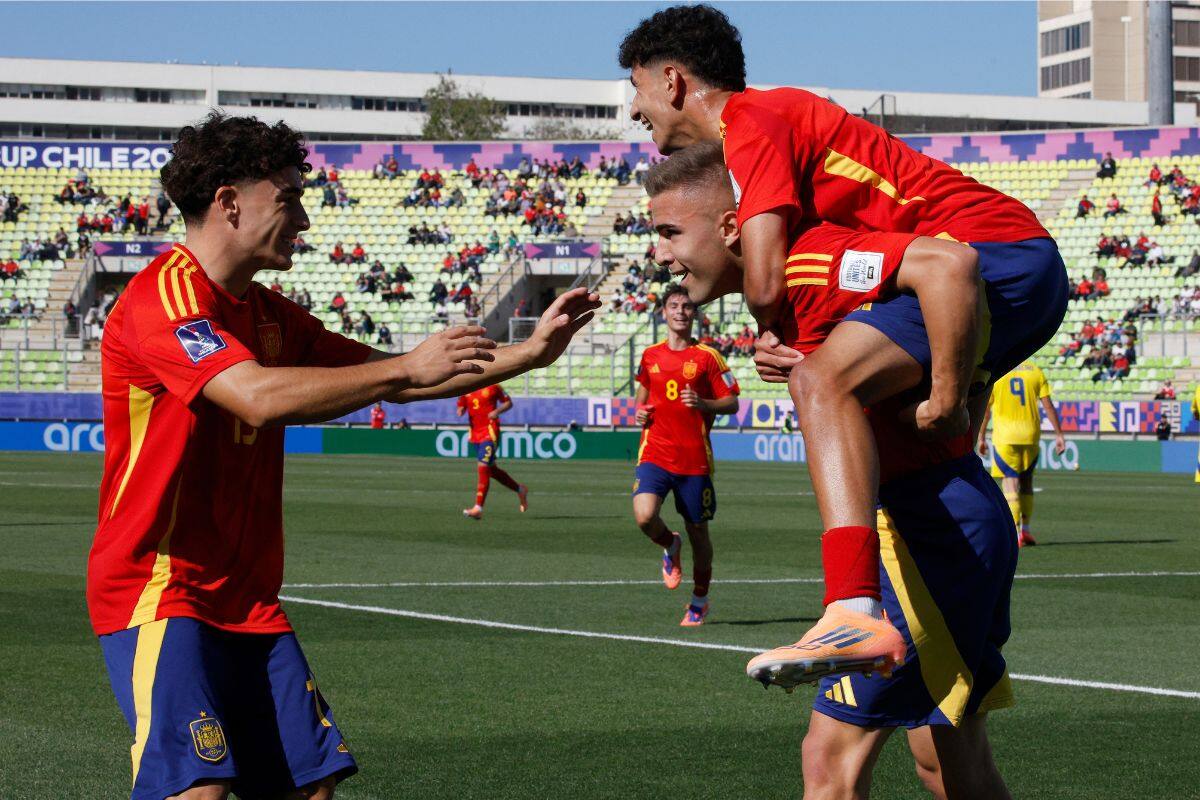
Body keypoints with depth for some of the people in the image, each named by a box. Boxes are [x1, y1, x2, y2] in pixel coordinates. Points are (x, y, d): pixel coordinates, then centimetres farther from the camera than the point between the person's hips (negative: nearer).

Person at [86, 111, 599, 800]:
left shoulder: (269, 314, 15)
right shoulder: (166, 295, -13)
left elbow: (392, 382, 21)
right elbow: (259, 397, -28)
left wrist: (528, 353, 13)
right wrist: (407, 366, -21)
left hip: (246, 599, 9)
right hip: (159, 588, -9)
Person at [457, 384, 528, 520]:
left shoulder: (493, 386, -4)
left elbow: (508, 402, 5)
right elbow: (461, 409, 15)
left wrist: (497, 411, -14)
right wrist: (461, 410, -9)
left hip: (490, 431, -6)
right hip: (475, 432, 6)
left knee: (483, 467, -16)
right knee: (491, 470, 15)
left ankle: (478, 508, -18)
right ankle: (520, 489, 34)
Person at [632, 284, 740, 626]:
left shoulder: (707, 357, 0)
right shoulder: (650, 355, 11)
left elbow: (731, 402, 0)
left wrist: (702, 404, -18)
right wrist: (639, 412, 6)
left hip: (695, 459, -2)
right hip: (655, 453, 2)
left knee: (698, 532, 6)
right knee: (645, 517, -22)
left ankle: (699, 601, 26)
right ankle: (670, 547, 13)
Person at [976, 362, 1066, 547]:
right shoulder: (1035, 370, 5)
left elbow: (985, 409, 3)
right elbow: (1048, 405, 3)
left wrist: (981, 437, 11)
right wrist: (1059, 434, 6)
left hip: (1005, 435, -2)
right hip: (1030, 435, 2)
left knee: (1010, 483, -3)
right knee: (1026, 482, 17)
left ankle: (1015, 534, -13)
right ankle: (1025, 530, 20)